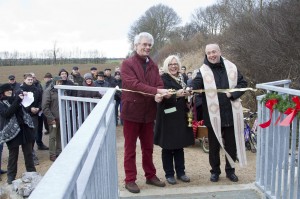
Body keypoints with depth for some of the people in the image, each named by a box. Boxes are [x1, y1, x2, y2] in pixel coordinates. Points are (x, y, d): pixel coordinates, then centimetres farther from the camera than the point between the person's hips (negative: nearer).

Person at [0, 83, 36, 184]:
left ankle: (32, 172, 22)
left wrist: (22, 95, 7)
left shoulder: (14, 99, 13)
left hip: (25, 129, 5)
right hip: (12, 131, -5)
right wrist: (17, 100, -23)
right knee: (13, 155, 4)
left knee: (28, 153, 10)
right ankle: (11, 177, 17)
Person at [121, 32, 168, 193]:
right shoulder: (127, 64, -7)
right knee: (130, 148, 5)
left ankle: (150, 175, 30)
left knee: (148, 147, 16)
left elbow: (159, 84, 4)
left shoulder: (153, 65, 12)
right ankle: (130, 180, 15)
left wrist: (159, 94, -20)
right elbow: (133, 84, -20)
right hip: (132, 111, -5)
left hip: (148, 112, 5)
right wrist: (156, 91, -27)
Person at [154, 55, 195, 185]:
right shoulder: (163, 78, -5)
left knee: (180, 145, 12)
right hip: (168, 117, -6)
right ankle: (169, 174, 13)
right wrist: (176, 94, -35)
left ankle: (180, 172, 23)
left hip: (181, 117, 6)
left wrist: (187, 94, 0)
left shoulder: (181, 78, 15)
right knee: (168, 146, 2)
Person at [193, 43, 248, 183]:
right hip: (213, 115, -2)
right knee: (214, 145, 11)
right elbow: (195, 84, -21)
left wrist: (233, 93, -11)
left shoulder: (231, 67, 3)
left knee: (231, 144, 13)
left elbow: (243, 83, 7)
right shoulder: (203, 71, -4)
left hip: (231, 113, 2)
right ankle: (215, 171, 28)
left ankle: (230, 170, 31)